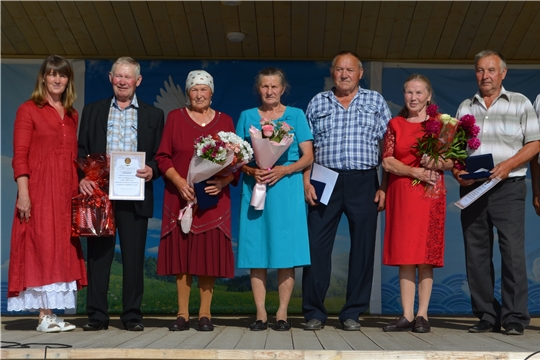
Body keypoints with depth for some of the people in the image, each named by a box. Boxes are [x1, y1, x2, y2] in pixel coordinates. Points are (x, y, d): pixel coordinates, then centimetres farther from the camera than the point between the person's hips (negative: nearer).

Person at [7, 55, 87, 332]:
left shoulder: (72, 115, 17)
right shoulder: (28, 110, 0)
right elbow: (20, 155, -6)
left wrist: (80, 189, 11)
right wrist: (23, 192, -15)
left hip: (67, 192, 6)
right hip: (39, 190, -6)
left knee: (61, 248, 5)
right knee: (42, 246, -7)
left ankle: (51, 313, 10)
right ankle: (45, 316, -4)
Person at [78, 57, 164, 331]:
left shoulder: (153, 115, 11)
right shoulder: (92, 111, 13)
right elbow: (81, 151, 9)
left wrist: (152, 171, -13)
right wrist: (81, 178, -7)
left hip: (135, 196, -1)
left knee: (134, 256, 2)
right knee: (98, 255, 3)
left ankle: (132, 315, 10)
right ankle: (97, 315, 10)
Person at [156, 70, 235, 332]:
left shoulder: (225, 121, 10)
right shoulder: (175, 117, 8)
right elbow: (162, 157, 3)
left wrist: (223, 182, -14)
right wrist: (179, 181, -13)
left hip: (214, 199, 0)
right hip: (181, 197, 0)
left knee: (210, 254, -1)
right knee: (182, 254, 1)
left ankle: (205, 314, 7)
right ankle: (182, 314, 7)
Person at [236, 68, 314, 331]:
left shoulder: (295, 115, 9)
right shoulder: (247, 117, 13)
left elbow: (308, 157, 3)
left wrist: (283, 170, -13)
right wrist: (251, 170, -11)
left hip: (286, 188, -1)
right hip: (254, 188, 2)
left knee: (286, 251, -4)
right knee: (256, 250, -1)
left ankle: (282, 313, 3)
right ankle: (260, 313, 5)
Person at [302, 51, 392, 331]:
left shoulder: (376, 101, 12)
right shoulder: (317, 102, 14)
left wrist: (384, 186, -3)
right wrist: (306, 182, -2)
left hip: (363, 182, 0)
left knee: (363, 247, 1)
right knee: (317, 245, -3)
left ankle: (353, 313, 11)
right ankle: (314, 312, 6)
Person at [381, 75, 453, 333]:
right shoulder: (395, 124, 11)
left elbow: (452, 161, 4)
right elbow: (387, 162, 3)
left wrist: (438, 164, -18)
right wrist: (415, 171, -12)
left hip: (430, 194, -1)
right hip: (401, 193, 2)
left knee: (425, 256, -3)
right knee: (404, 255, -1)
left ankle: (422, 315, 2)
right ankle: (407, 316, 2)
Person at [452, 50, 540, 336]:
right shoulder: (465, 107, 16)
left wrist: (509, 164, -13)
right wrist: (456, 169, -5)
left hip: (508, 186, -3)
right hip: (472, 187, 3)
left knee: (513, 251, -9)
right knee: (476, 254, 3)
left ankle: (514, 318, -4)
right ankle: (486, 317, 10)